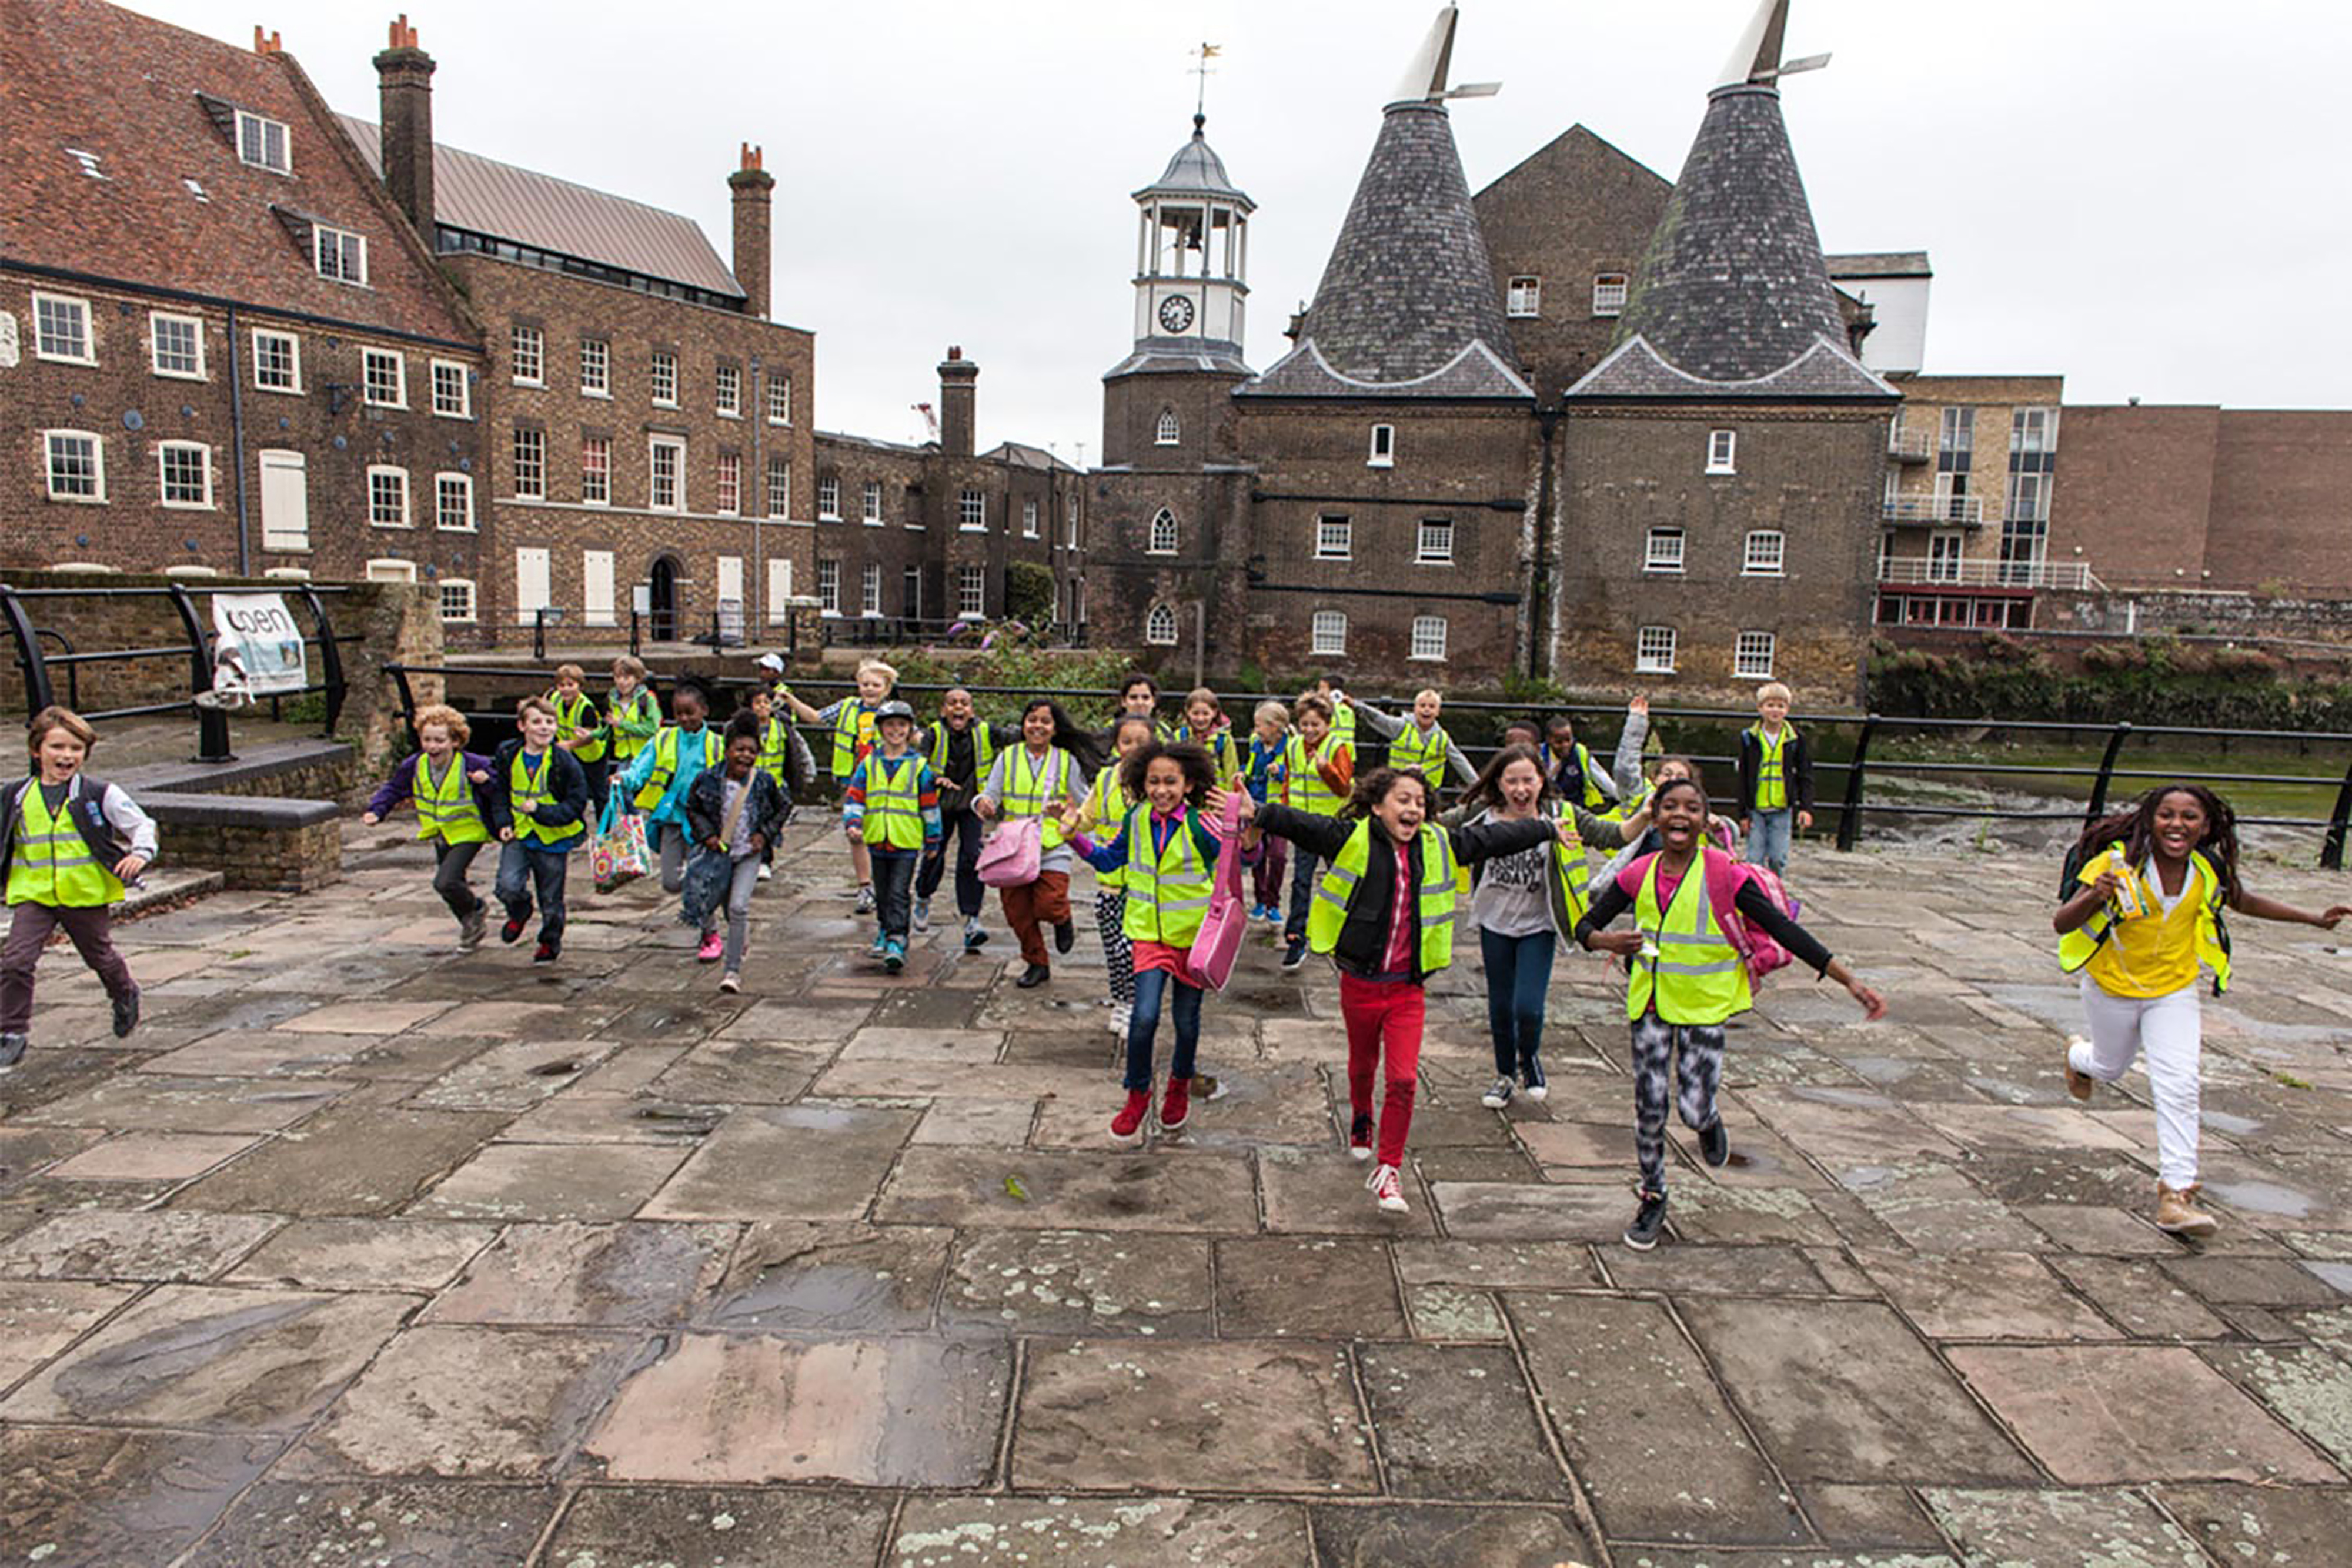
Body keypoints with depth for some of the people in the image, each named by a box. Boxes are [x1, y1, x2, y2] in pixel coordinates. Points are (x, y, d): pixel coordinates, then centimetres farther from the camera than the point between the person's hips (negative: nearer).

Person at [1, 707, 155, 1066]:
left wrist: (141, 854, -21)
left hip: (87, 894, -2)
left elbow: (142, 825, -4)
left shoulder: (100, 795, -5)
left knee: (101, 957, 16)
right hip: (33, 895, 2)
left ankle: (125, 996, 46)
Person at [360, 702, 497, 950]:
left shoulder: (471, 765, -22)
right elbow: (393, 789, 9)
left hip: (468, 832, -7)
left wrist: (486, 782, -38)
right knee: (450, 886, 16)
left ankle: (475, 910, 8)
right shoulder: (414, 766, -6)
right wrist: (376, 811, -5)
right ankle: (472, 927, 39)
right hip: (440, 836, 7)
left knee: (445, 882, -21)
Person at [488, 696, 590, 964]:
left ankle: (550, 942, 36)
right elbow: (499, 793, 12)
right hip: (518, 833, 2)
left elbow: (576, 804, -11)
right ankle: (519, 913, 21)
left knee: (551, 899, 9)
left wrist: (541, 811, -22)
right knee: (508, 886, -16)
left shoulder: (564, 762, -14)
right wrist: (504, 823, -1)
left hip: (554, 839, -2)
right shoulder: (507, 756, -2)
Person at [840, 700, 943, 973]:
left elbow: (930, 805, 5)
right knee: (882, 894, 16)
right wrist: (853, 822, -13)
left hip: (907, 842, -3)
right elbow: (854, 795, 5)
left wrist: (933, 841, 7)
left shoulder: (919, 766, 0)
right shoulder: (869, 764, 6)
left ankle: (896, 943, -12)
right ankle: (884, 930, 34)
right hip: (877, 839, 3)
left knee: (899, 894, -10)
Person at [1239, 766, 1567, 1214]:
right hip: (1360, 982, -2)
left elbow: (1491, 838, 15)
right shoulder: (1350, 839, -9)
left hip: (1407, 988, 2)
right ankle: (1361, 1118, 52)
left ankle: (1389, 1169, 8)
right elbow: (1300, 824, -19)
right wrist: (1260, 814, -38)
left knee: (1404, 1078, -6)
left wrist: (1549, 830, 26)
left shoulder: (1439, 846, 3)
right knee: (1363, 1064, 19)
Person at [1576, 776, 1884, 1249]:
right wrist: (1607, 940, -23)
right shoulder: (1639, 874, -4)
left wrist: (1850, 982, -15)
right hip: (1650, 1002, 2)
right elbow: (1586, 925, 2)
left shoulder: (1723, 872, -13)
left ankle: (1710, 1122, 34)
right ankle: (1653, 1198, 27)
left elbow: (1783, 929, -11)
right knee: (1649, 1107, 6)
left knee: (1694, 1109, -5)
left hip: (1704, 1005, -2)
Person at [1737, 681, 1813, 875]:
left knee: (1779, 859, 4)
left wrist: (1806, 808, -7)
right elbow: (1743, 778, 2)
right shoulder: (1749, 738, 0)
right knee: (1755, 859, 1)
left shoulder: (1795, 740, 2)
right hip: (1755, 810, 0)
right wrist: (1743, 814, 0)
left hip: (1782, 810, 1)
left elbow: (1805, 777, 5)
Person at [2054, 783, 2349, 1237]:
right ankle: (2079, 1055, 58)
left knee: (2179, 1088, -11)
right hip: (2112, 987, -2)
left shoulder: (2210, 870, -12)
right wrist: (2094, 897, -48)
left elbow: (2242, 901, 12)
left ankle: (2176, 1192, -5)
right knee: (2110, 1068, 21)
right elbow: (2061, 925, -29)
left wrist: (2314, 919, 8)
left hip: (2174, 989, 2)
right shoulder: (2117, 862, -26)